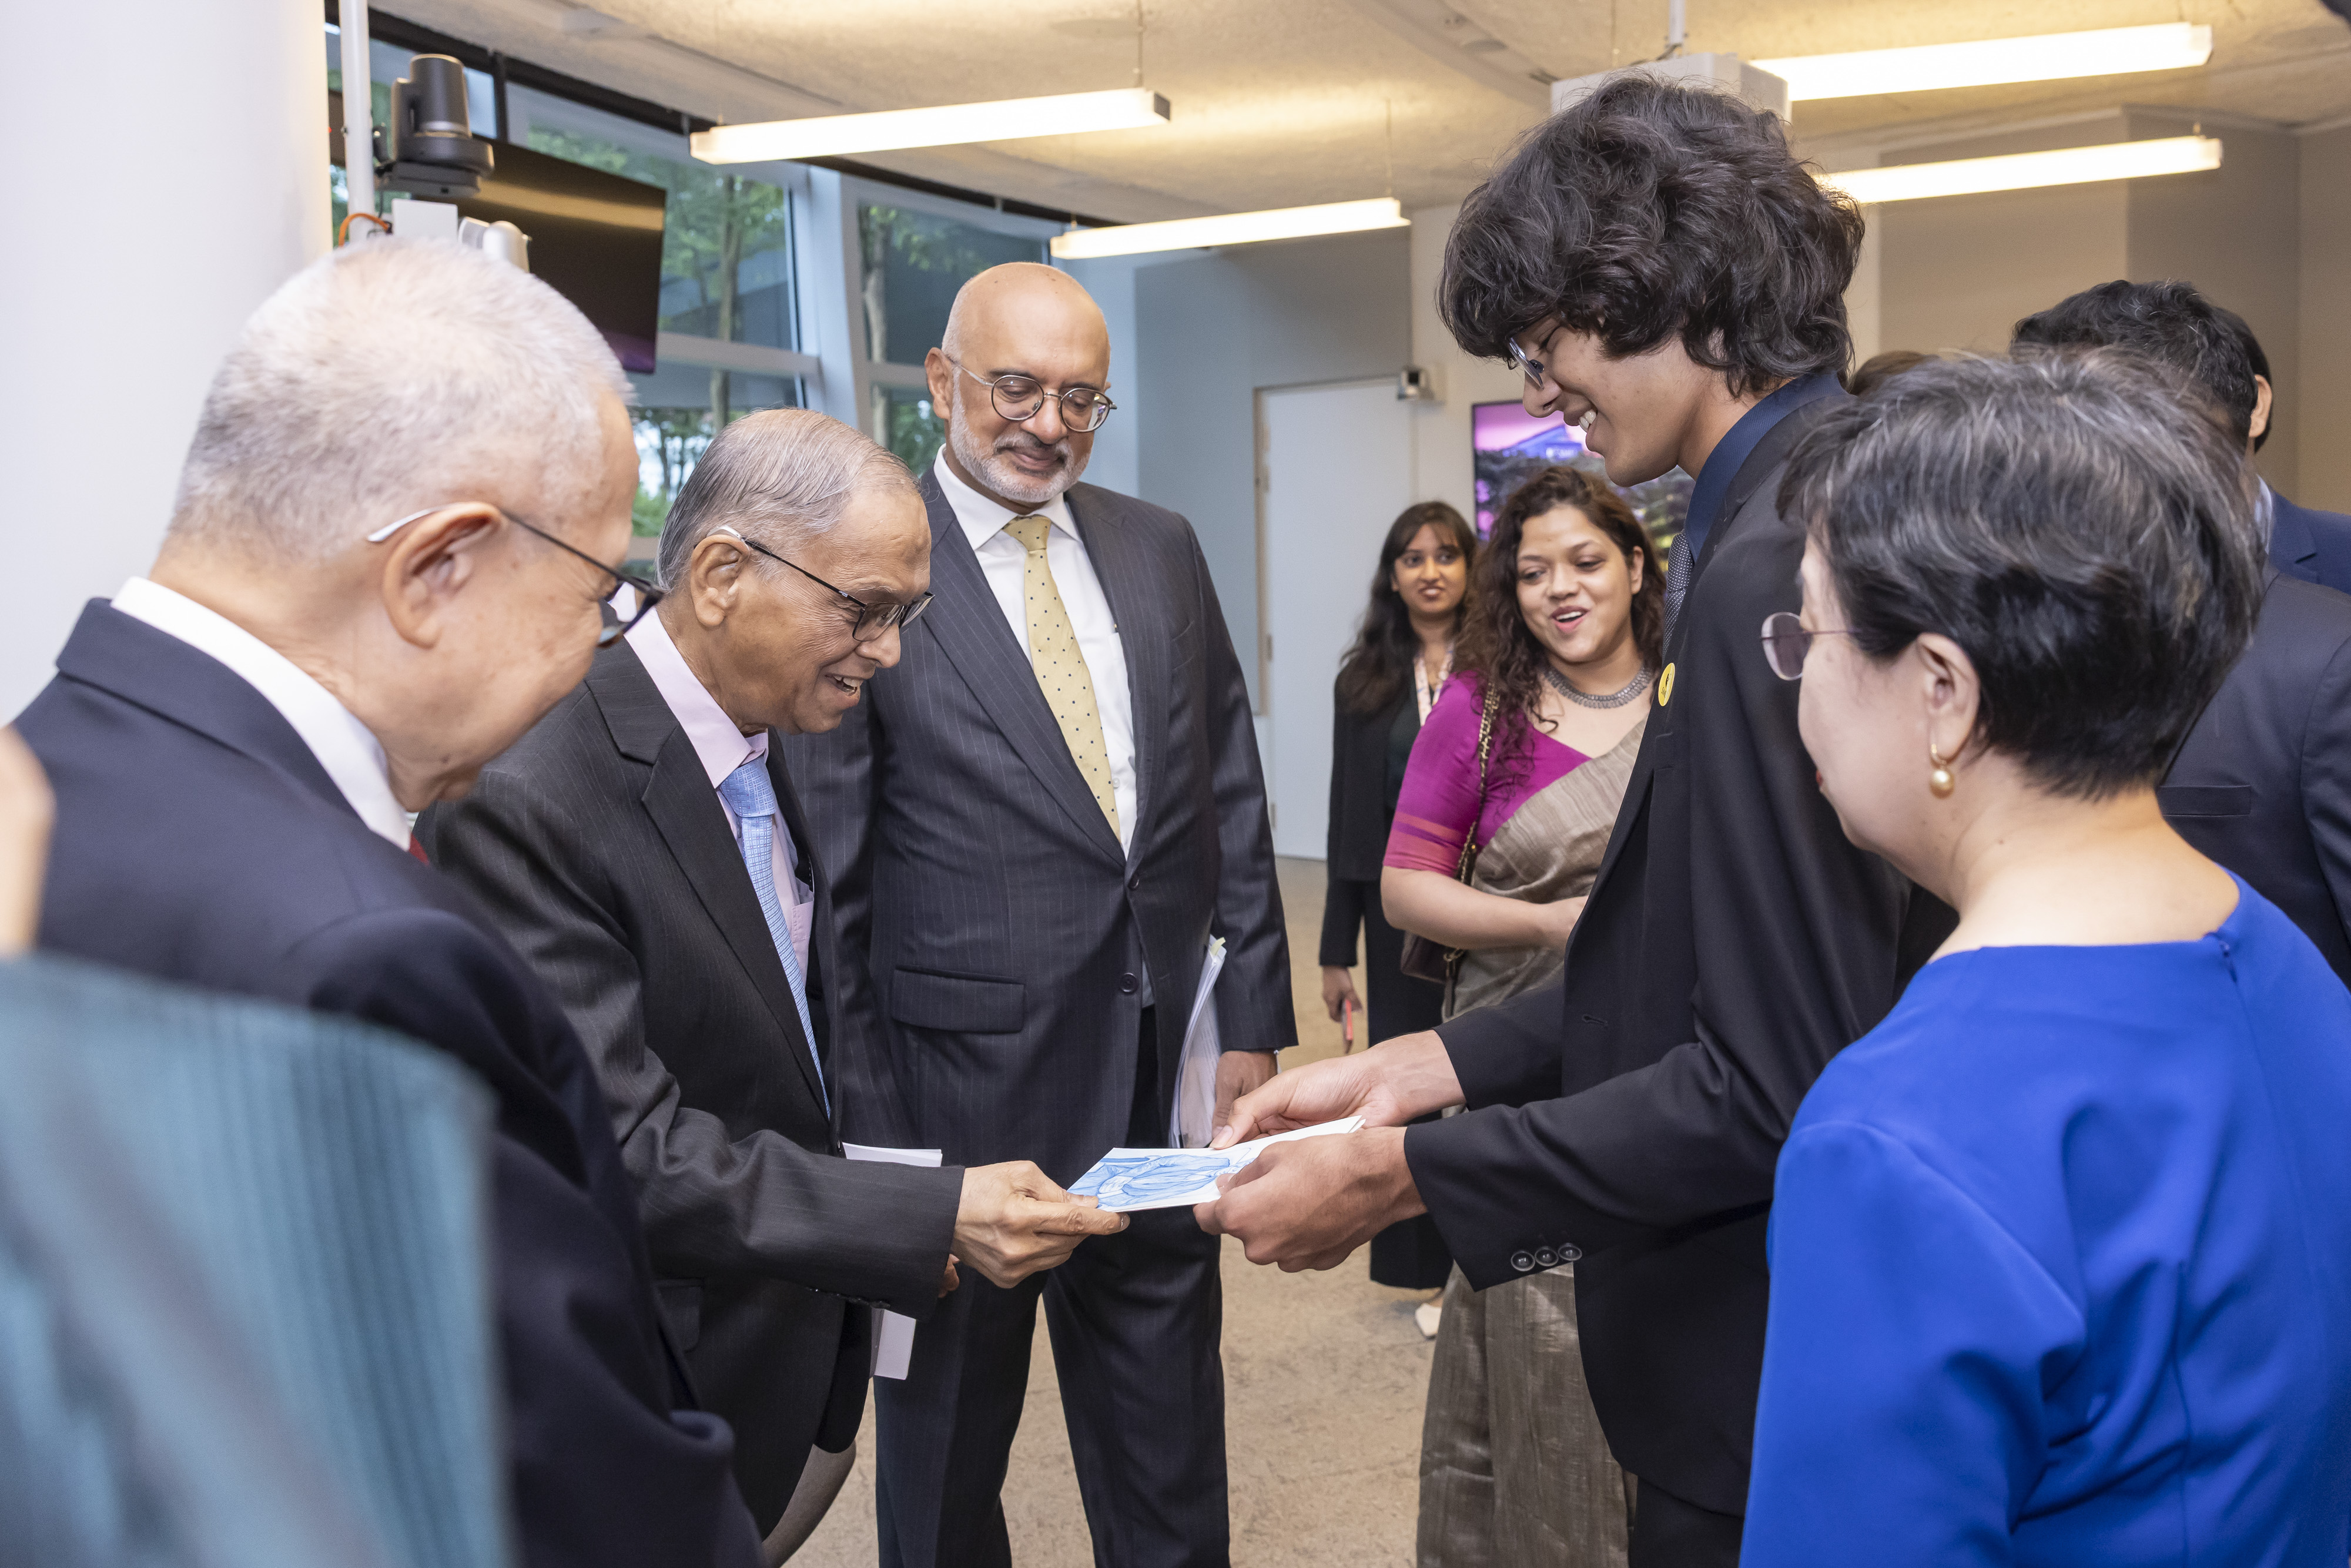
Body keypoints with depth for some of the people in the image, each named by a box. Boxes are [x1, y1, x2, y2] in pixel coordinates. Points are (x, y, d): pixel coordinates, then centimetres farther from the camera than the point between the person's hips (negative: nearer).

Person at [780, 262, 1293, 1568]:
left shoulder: (1161, 551, 8)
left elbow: (1230, 797, 11)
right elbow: (829, 872, -7)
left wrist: (1254, 1018, 6)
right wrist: (853, 1113, -7)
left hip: (1162, 1064, 4)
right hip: (963, 1078, -4)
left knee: (1170, 1456, 18)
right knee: (950, 1424, 15)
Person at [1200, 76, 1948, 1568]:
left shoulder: (1777, 563, -25)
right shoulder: (1822, 506, 5)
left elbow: (1770, 1082, -26)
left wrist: (1403, 1176, -19)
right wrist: (1423, 1066, 4)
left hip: (1765, 1385, -9)